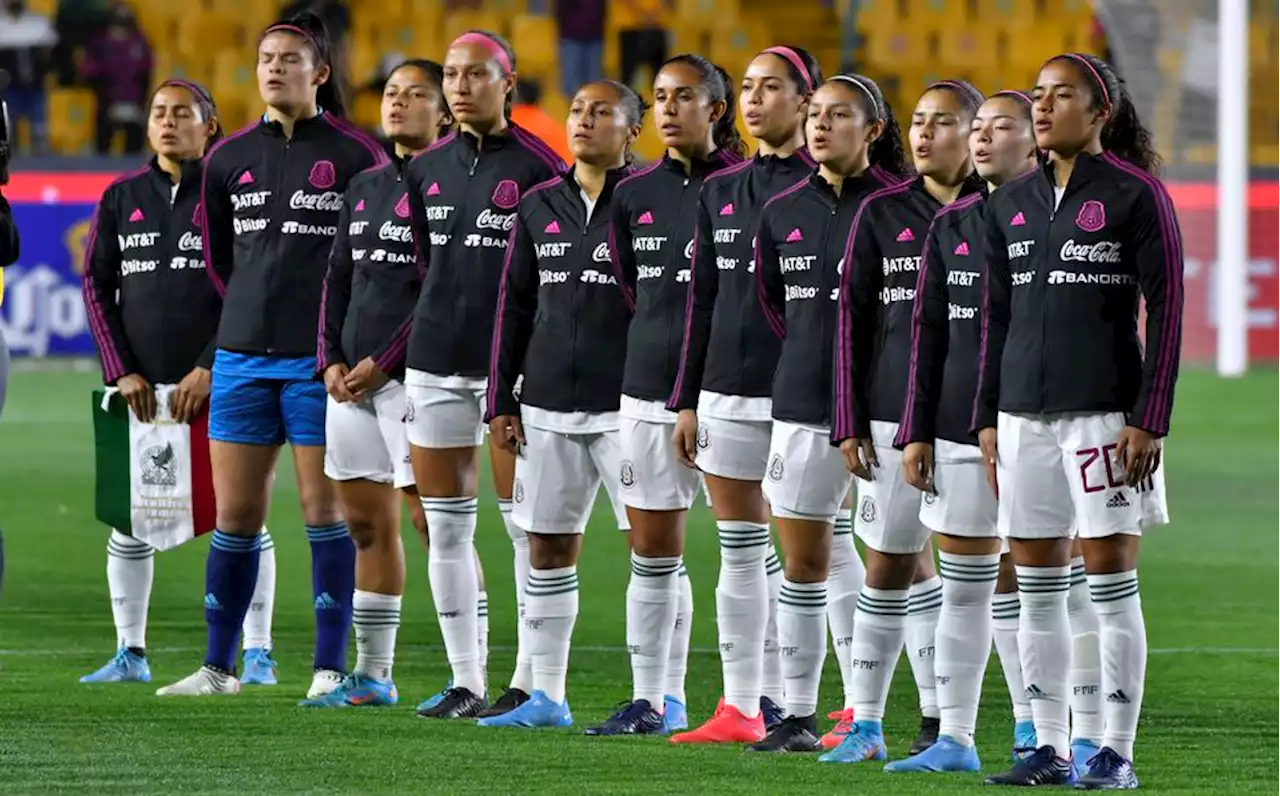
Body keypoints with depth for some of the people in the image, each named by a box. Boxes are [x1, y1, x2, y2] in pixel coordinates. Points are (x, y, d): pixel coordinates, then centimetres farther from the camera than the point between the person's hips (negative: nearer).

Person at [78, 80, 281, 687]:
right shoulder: (121, 199, 10)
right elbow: (97, 284, 9)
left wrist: (210, 369, -12)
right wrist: (121, 370, -2)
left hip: (217, 383, -3)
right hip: (141, 386, 3)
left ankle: (257, 654, 4)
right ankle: (130, 654, 10)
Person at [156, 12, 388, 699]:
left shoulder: (354, 157, -4)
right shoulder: (228, 159, 8)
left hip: (321, 358, -4)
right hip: (242, 353, 4)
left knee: (323, 508, -2)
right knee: (235, 514, 6)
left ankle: (332, 668, 4)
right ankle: (218, 666, 13)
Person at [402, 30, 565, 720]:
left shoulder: (537, 168, -6)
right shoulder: (427, 168, 10)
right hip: (435, 363, 6)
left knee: (526, 525, -2)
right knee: (445, 527, 5)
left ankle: (532, 681, 4)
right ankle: (465, 681, 12)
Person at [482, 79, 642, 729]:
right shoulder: (540, 207, 12)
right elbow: (514, 305, 15)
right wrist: (502, 400, 11)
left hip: (626, 403, -5)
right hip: (549, 404, 5)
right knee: (547, 547, 8)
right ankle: (546, 695, 14)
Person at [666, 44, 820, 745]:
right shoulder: (721, 193, 13)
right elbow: (701, 301, 15)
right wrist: (686, 400, 12)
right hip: (728, 390, 6)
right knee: (739, 553, 6)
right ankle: (742, 706, 10)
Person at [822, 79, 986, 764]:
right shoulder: (882, 213, 6)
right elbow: (851, 316, 7)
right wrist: (849, 421, 1)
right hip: (894, 416, 1)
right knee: (888, 567, 3)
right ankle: (865, 724, 8)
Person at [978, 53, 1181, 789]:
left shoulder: (1137, 196, -4)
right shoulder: (1013, 205, 12)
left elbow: (1167, 310, -6)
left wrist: (1150, 420, -12)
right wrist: (987, 418, 11)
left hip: (1104, 413, -6)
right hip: (1025, 414, 6)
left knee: (1111, 584, -3)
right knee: (1038, 590, 7)